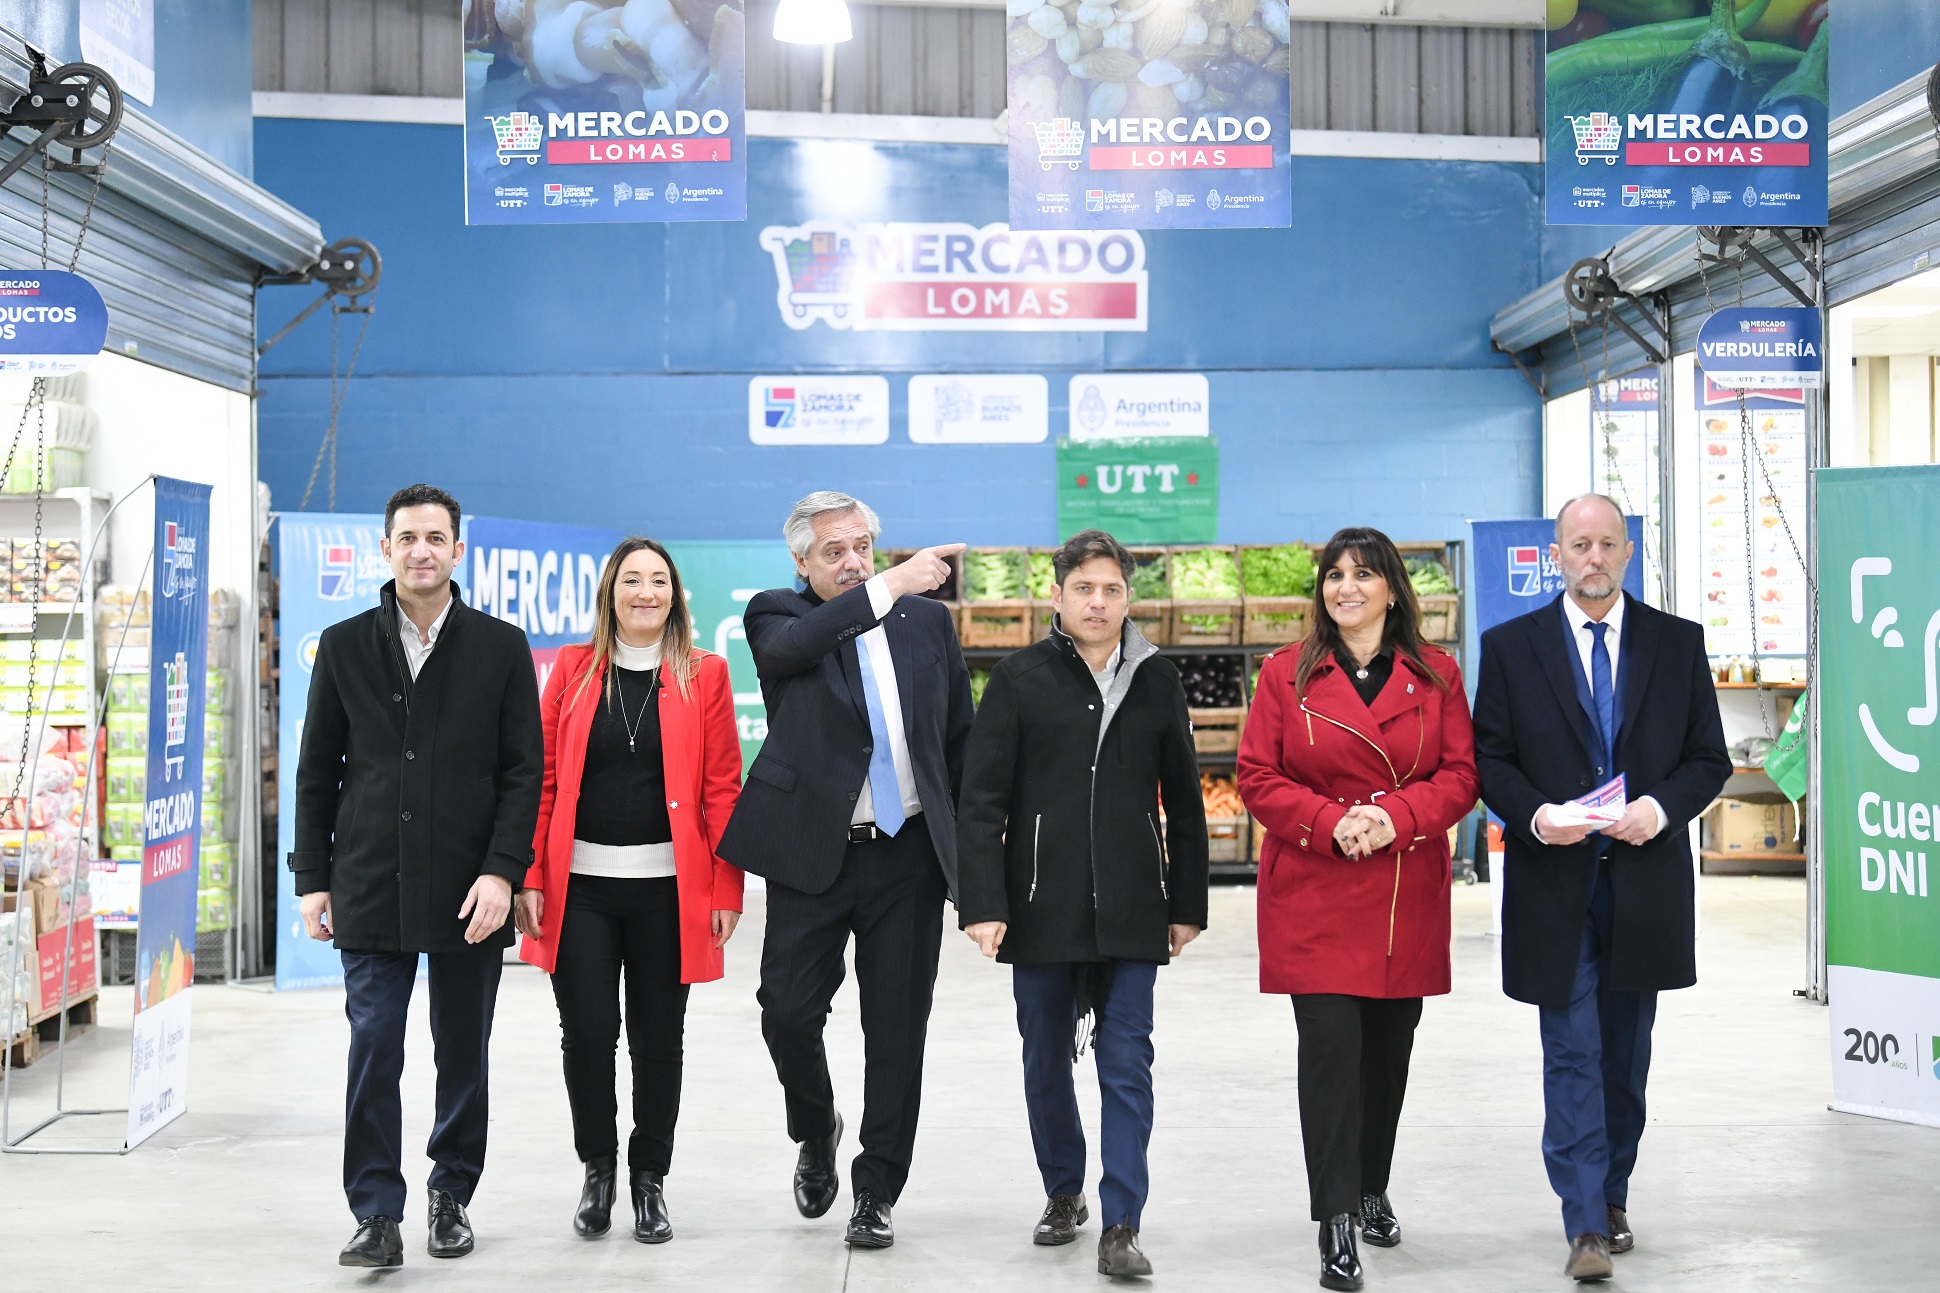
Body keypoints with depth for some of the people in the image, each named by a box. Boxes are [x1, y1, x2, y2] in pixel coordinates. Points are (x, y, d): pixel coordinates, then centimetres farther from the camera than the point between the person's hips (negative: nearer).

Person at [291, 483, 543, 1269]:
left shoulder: (501, 646, 3)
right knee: (373, 1052, -3)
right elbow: (317, 772, 9)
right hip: (371, 891, 0)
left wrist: (501, 871, -10)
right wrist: (313, 880, 3)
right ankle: (377, 1215, 4)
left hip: (470, 892, 0)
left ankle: (451, 1198, 24)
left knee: (463, 1054, 9)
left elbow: (523, 771, 0)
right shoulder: (344, 646, 7)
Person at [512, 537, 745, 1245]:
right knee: (586, 1031, 0)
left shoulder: (704, 674, 4)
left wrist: (728, 889, -3)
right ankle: (597, 1168, 22)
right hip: (580, 886, 1)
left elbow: (722, 788, 2)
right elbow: (544, 778, 5)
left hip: (667, 887, 0)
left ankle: (650, 1179, 23)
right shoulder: (573, 668, 6)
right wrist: (530, 877, -2)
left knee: (658, 1039, 7)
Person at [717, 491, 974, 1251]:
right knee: (788, 1011, -2)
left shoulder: (928, 620, 8)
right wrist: (890, 587, -30)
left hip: (909, 854, 2)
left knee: (897, 1031, 4)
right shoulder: (778, 616, 1)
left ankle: (876, 1193, 17)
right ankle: (816, 1134, 28)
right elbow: (788, 645, -25)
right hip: (813, 853, -2)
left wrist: (966, 839, 9)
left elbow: (960, 736, 14)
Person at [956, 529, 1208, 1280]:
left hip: (1129, 912, 1)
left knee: (1126, 1066, -2)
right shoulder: (1020, 678, -1)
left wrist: (1187, 905, 8)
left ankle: (1120, 1227, 3)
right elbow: (981, 801, -4)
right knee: (1046, 1062, 12)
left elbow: (1183, 803, 10)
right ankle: (1063, 1193, 32)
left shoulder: (1157, 680, 5)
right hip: (1040, 909, 0)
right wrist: (981, 904, -12)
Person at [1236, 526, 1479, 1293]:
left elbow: (1460, 776, 2)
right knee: (1330, 1047, -10)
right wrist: (1330, 822, -16)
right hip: (1314, 894, -2)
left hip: (1406, 897, 2)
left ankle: (1373, 1192, 31)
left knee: (1389, 1049, 12)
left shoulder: (1436, 675, 6)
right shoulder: (1287, 675, 2)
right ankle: (1337, 1224, -8)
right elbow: (1257, 779, 0)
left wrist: (1396, 817, -15)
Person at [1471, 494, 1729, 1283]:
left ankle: (1611, 1196, 28)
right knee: (1572, 1056, -4)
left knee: (1626, 1053, 12)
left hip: (1645, 881, 2)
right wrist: (1534, 813, -16)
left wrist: (1662, 807, -13)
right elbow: (1488, 761, 2)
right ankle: (1587, 1225, -3)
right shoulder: (1510, 647, 3)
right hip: (1555, 882, -2)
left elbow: (1709, 759, 5)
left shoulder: (1678, 643, 6)